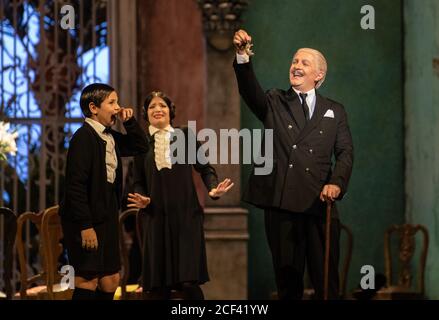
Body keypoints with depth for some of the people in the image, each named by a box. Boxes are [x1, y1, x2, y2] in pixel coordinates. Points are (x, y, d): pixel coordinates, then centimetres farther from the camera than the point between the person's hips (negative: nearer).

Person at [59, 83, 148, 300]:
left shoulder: (110, 136, 11)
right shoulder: (83, 137, -15)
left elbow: (140, 147, 26)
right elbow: (76, 185, -20)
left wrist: (129, 122, 9)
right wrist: (85, 226, -22)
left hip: (107, 219, 9)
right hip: (86, 221, -9)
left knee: (111, 280, 11)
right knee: (88, 281, -6)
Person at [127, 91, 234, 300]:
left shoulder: (185, 135, 5)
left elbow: (204, 168, 6)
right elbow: (138, 181, 11)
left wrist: (213, 189, -12)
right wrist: (141, 199, -9)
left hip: (187, 215, -1)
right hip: (156, 218, 1)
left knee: (189, 282, -10)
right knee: (158, 285, 0)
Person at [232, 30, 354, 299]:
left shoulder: (334, 112, 16)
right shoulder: (275, 102, 14)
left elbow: (345, 152, 7)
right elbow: (250, 91, -7)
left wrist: (337, 183, -13)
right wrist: (243, 57, -26)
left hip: (319, 204, 0)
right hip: (281, 203, 0)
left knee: (326, 280, -1)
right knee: (287, 277, 3)